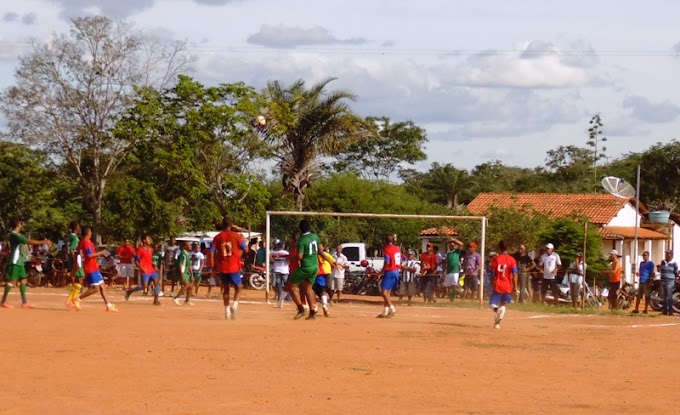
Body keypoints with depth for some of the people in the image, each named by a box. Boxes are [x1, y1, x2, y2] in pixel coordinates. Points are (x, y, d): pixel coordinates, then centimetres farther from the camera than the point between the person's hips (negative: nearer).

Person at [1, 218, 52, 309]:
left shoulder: (19, 235, 17)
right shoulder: (14, 235, -15)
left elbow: (29, 241, 17)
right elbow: (29, 242, -20)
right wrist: (43, 242, -16)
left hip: (19, 262, 10)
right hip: (14, 262, -10)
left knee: (23, 280, 9)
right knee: (12, 281, -10)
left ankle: (24, 302, 11)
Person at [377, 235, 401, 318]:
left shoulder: (387, 249, -12)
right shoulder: (397, 249, 12)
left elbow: (387, 263, -19)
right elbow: (400, 262, 14)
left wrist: (381, 273, -12)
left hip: (389, 272, -9)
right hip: (396, 272, 9)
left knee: (383, 292, -8)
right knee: (387, 292, 15)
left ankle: (392, 310, -17)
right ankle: (385, 312, 15)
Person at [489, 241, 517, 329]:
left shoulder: (496, 259, -4)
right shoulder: (511, 260, -3)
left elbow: (493, 274, -2)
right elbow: (514, 274, -9)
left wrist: (492, 285, 10)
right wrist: (514, 287, -4)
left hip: (497, 286, -2)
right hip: (508, 287, 2)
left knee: (492, 304, 7)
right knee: (502, 305, 18)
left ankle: (497, 310, -27)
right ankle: (497, 322, 8)